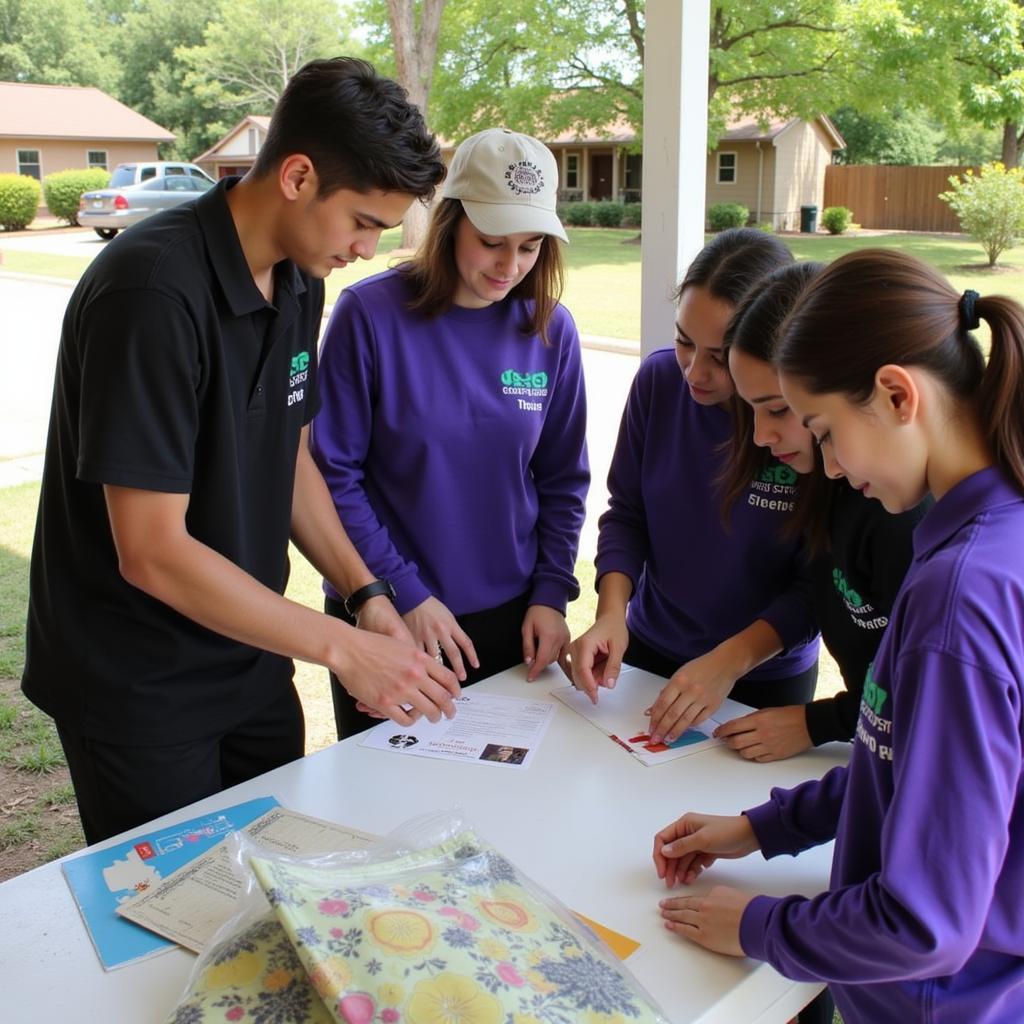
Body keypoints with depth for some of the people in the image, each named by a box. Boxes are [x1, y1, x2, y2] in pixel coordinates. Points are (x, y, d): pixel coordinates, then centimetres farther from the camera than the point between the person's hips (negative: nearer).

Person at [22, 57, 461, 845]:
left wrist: (365, 590, -3)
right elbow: (153, 552, -26)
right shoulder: (152, 293, -26)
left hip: (252, 660, 7)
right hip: (137, 691, -7)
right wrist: (342, 647, -22)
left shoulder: (299, 281, 0)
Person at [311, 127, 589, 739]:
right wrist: (405, 594, -14)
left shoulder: (551, 330, -2)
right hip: (386, 620, -2)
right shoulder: (371, 314, -13)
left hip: (511, 619, 3)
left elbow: (562, 480, 4)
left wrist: (551, 594, -4)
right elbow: (334, 475, -11)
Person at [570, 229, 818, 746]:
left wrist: (731, 660, -26)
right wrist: (612, 610, -19)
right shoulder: (659, 380, -15)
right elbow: (626, 513, -5)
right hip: (648, 652, 3)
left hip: (768, 678, -3)